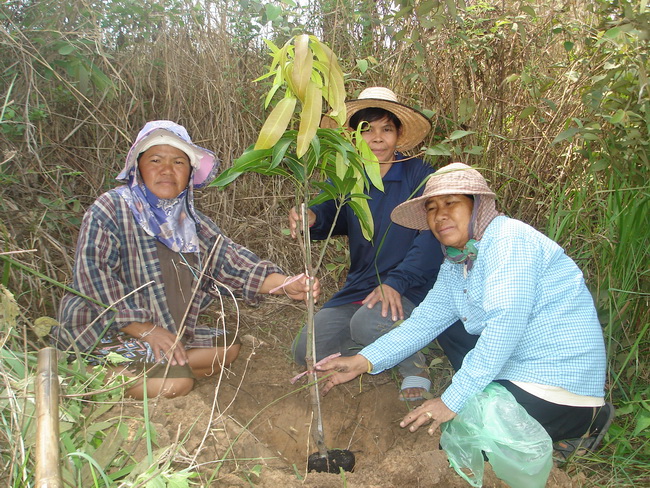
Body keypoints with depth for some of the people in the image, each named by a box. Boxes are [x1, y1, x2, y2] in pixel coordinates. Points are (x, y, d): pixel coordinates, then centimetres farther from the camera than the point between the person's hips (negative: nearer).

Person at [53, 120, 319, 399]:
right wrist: (146, 329, -28)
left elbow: (230, 261, -4)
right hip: (108, 331, -7)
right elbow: (92, 274, -23)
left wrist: (286, 285, -21)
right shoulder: (111, 210, -13)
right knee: (174, 382, -24)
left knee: (227, 347, 2)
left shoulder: (190, 220, 6)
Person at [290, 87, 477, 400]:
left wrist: (395, 282, -28)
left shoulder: (419, 175, -10)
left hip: (410, 291, -5)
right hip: (357, 288, 6)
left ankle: (413, 365, -2)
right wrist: (309, 218, -32)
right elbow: (330, 217, -7)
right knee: (305, 352, -4)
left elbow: (432, 236, -17)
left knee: (368, 323, -36)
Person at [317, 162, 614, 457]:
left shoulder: (508, 238, -18)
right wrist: (363, 361, -8)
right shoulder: (453, 267, 9)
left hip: (560, 383, -9)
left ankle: (585, 421, 3)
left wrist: (454, 400, -26)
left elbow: (506, 323, -27)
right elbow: (425, 320, 4)